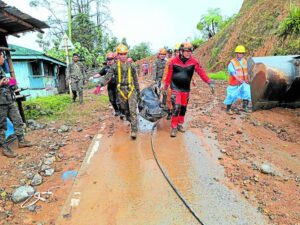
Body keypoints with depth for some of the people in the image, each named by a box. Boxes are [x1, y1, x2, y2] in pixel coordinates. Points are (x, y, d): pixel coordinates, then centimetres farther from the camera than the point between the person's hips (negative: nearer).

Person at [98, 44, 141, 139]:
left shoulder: (131, 66, 4)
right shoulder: (114, 66, 1)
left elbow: (135, 80, 11)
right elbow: (107, 77, -9)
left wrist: (138, 92, 13)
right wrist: (100, 83, -28)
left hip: (131, 90, -1)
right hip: (121, 91, 1)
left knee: (133, 111, -11)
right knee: (125, 110, 14)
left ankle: (134, 130, -11)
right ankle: (132, 122, 39)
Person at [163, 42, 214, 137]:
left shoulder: (193, 61, -6)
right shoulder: (174, 61, -9)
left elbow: (201, 72, -10)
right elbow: (169, 74, -1)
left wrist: (209, 82, -18)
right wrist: (166, 86, 7)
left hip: (186, 88, 3)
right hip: (175, 88, -3)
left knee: (183, 107, 12)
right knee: (176, 107, -10)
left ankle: (180, 124, 30)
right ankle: (174, 127, 1)